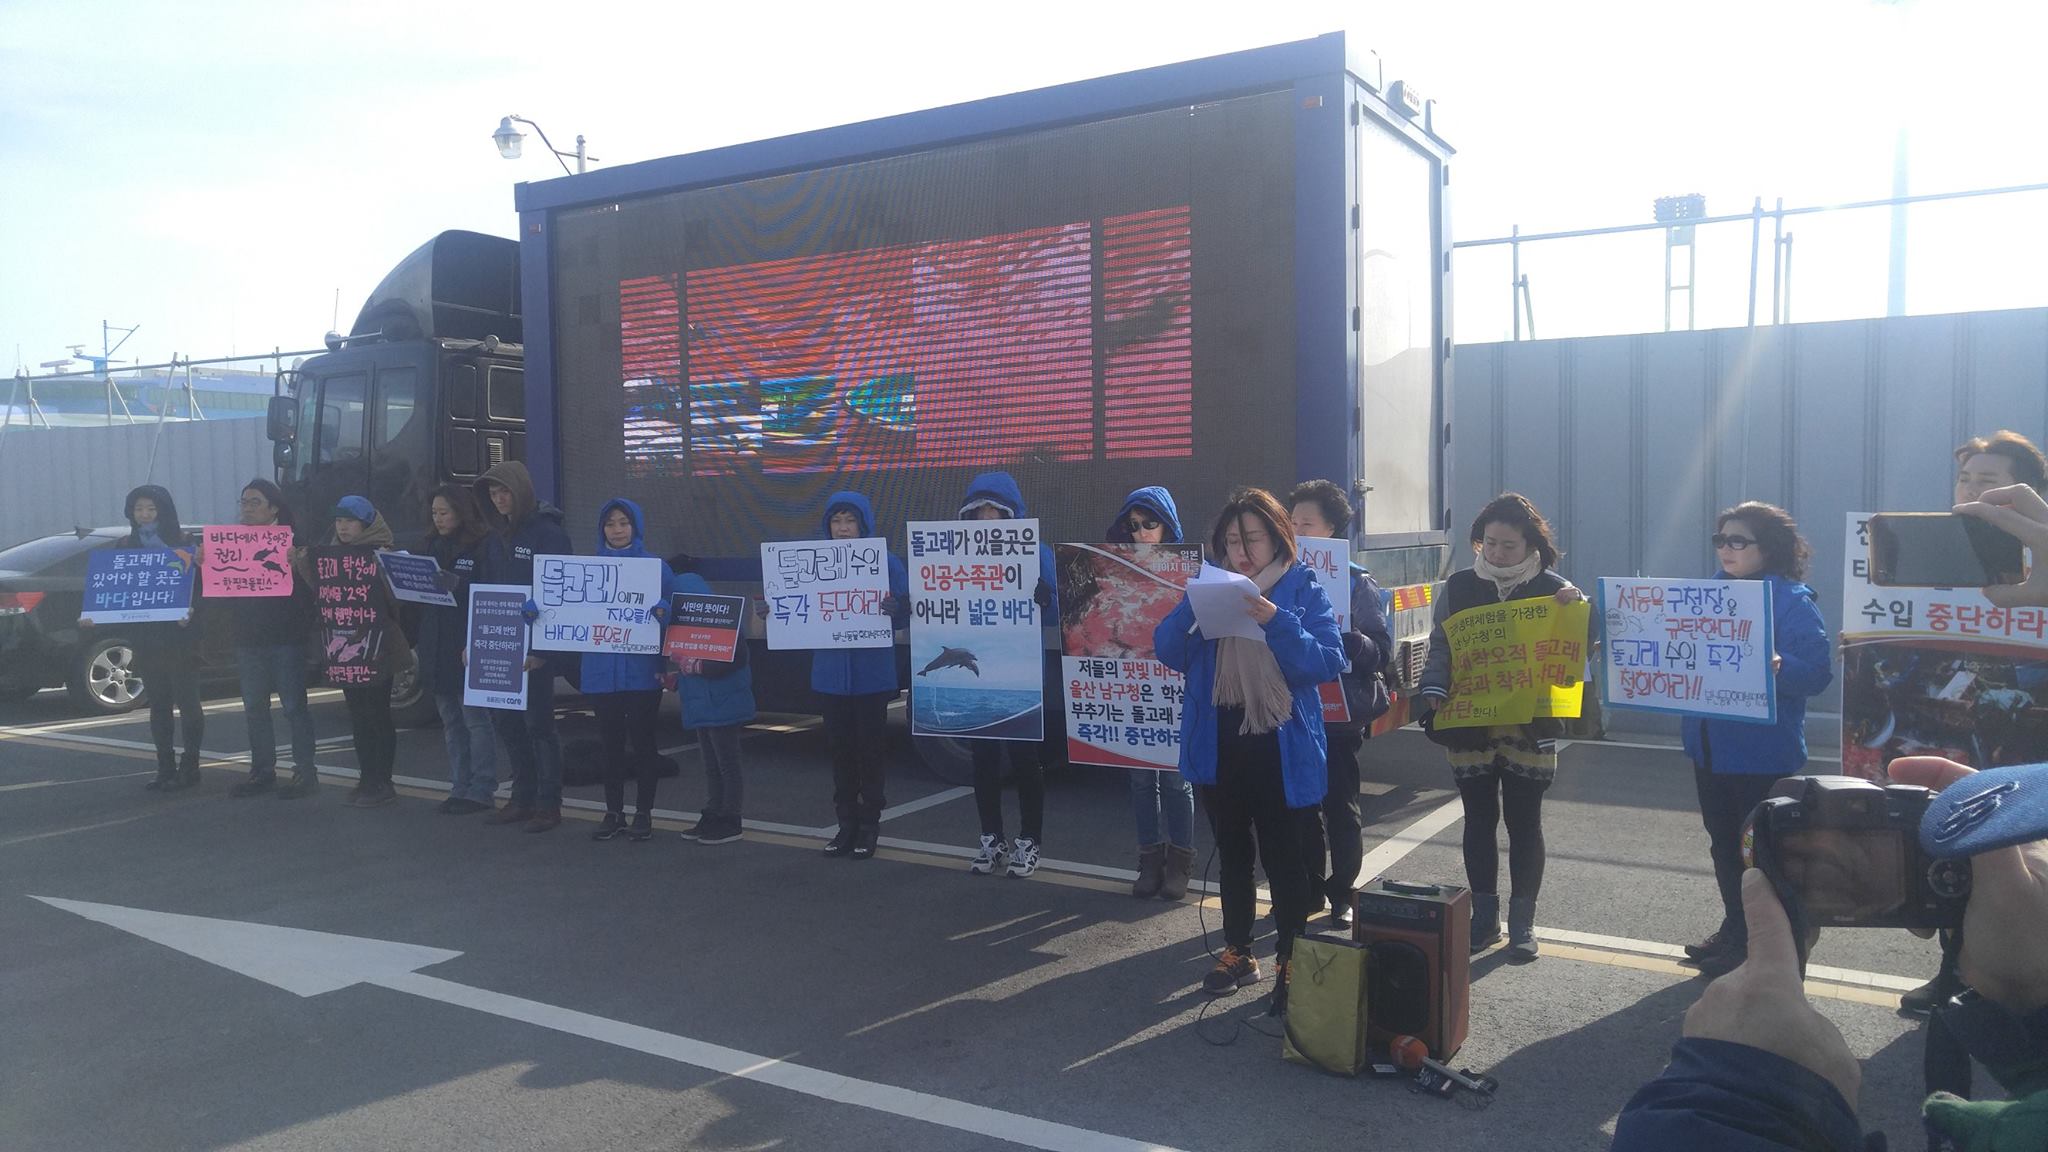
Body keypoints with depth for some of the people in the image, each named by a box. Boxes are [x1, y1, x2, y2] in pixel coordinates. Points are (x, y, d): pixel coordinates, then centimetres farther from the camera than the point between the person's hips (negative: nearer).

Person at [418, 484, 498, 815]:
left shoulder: (483, 545, -7)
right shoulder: (434, 545, 15)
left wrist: (455, 583, -23)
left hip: (469, 645, -7)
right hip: (437, 648, 8)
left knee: (475, 719, -3)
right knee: (450, 721, 12)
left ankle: (481, 790, 3)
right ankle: (460, 787, 19)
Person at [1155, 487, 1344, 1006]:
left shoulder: (1303, 590, -5)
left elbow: (1328, 663, -15)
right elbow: (1168, 652, -3)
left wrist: (1277, 623, -27)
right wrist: (1192, 607, -20)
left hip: (1280, 748, -4)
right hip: (1218, 744, 4)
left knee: (1283, 857, 4)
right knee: (1232, 853, 17)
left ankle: (1290, 961, 19)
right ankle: (1237, 953, 31)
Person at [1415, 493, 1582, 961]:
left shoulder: (1553, 588, -1)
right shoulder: (1459, 586, 3)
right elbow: (1440, 645, 1)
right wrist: (1434, 688, -16)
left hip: (1529, 727, -2)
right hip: (1469, 726, 2)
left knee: (1524, 822, 5)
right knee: (1479, 820, 10)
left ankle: (1522, 923, 17)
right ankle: (1484, 918, 21)